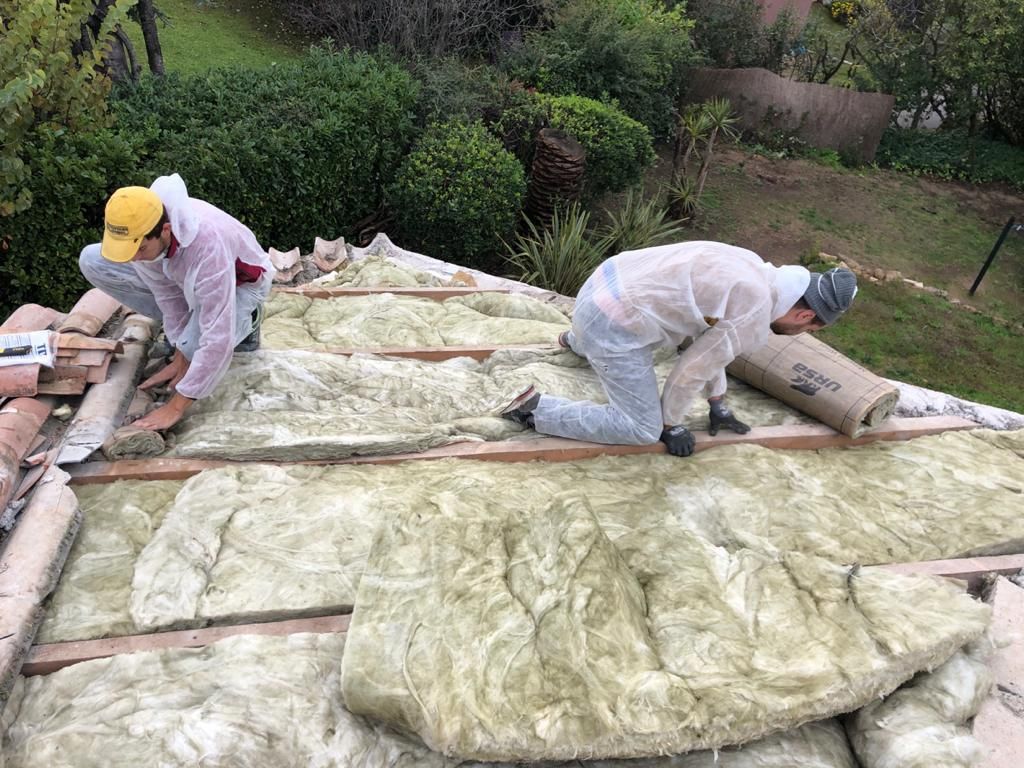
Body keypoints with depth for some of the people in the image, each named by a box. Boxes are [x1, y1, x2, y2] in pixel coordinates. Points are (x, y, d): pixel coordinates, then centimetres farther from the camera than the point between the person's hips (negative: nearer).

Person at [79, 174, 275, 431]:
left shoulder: (208, 245, -43)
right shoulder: (135, 226, -24)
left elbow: (217, 340, -41)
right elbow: (167, 294, -11)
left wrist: (176, 407, -37)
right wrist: (179, 358, -11)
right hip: (183, 277, 6)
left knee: (195, 345, -36)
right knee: (92, 261, -9)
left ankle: (244, 322, 0)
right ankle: (183, 334, 3)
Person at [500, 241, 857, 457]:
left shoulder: (749, 269, 14)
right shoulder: (752, 320, -14)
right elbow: (694, 368, -9)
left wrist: (718, 406, 28)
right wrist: (671, 425, 8)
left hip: (603, 285, 10)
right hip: (613, 325, -9)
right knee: (642, 428, -2)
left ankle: (576, 342, 65)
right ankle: (536, 409, -6)